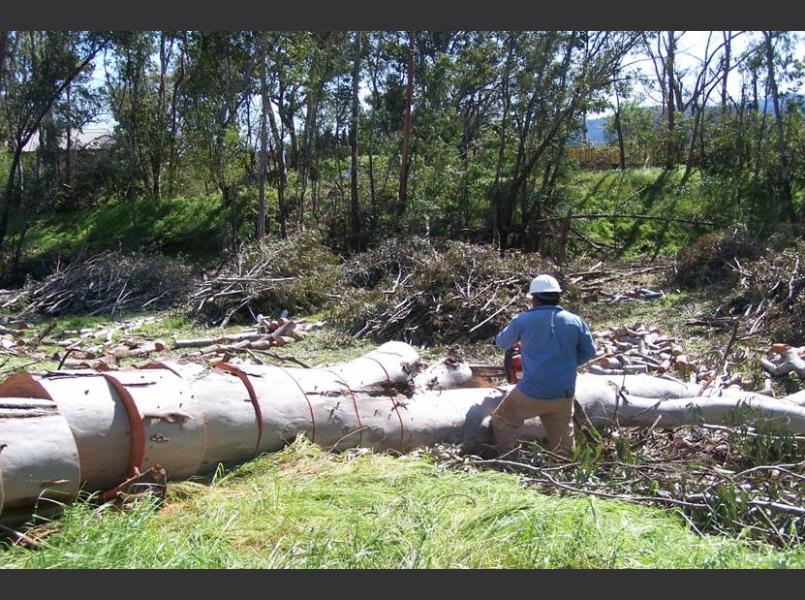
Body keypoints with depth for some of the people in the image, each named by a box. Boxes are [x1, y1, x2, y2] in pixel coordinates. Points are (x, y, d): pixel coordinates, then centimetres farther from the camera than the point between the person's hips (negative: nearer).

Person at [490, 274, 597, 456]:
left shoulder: (523, 320, -5)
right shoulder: (575, 321, 1)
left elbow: (501, 343, 12)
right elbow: (589, 351, 10)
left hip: (532, 393, -3)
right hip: (564, 395, 3)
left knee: (502, 422, 18)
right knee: (563, 441, 19)